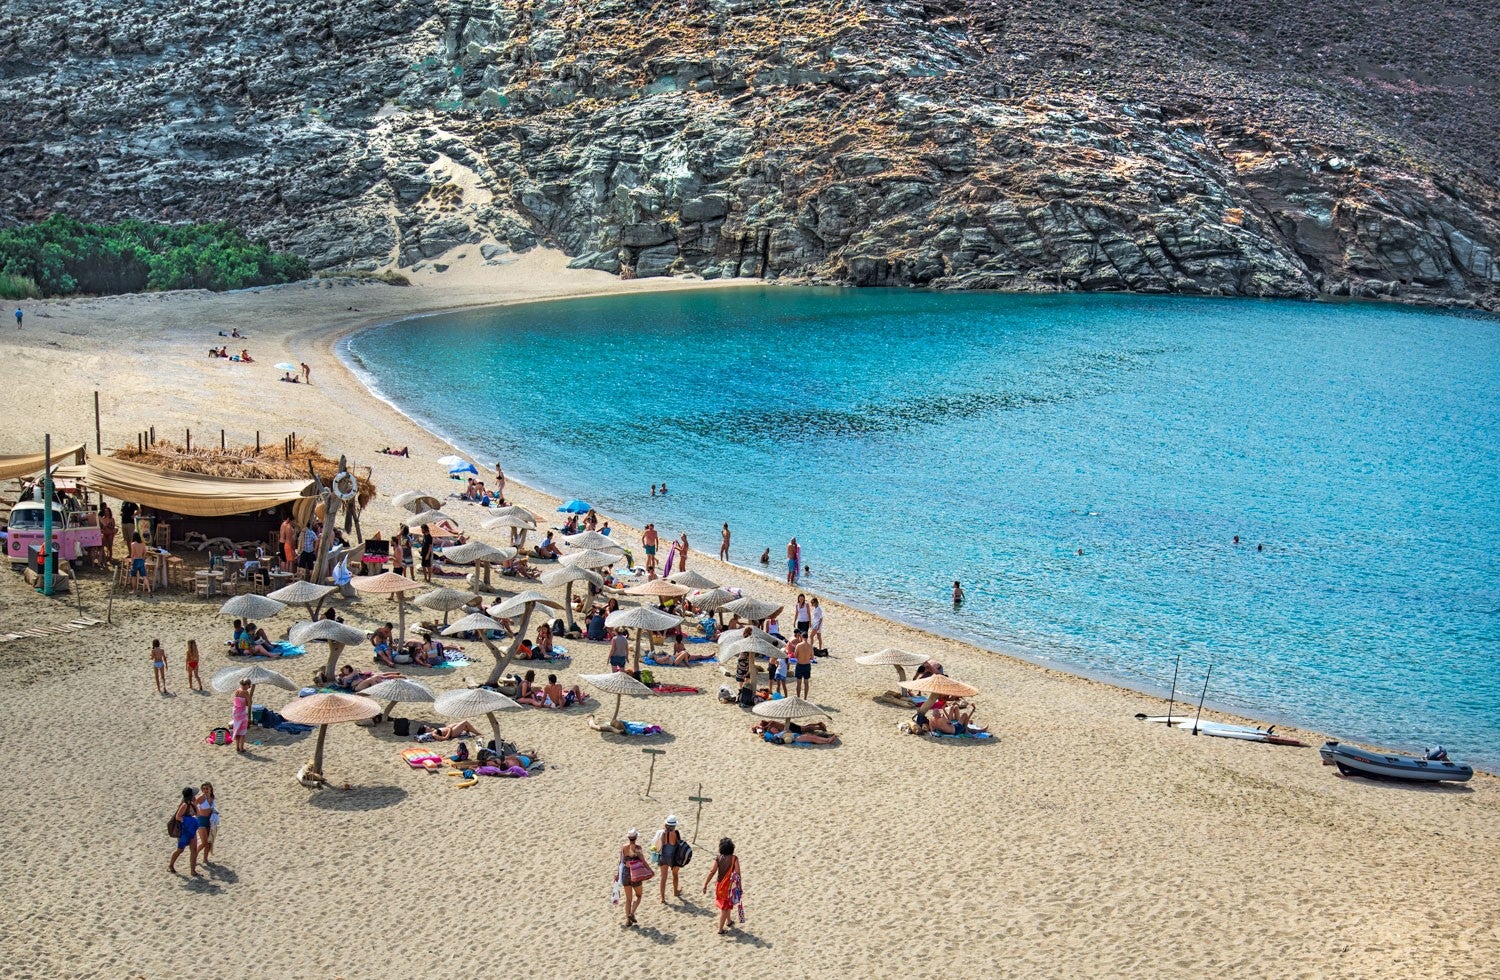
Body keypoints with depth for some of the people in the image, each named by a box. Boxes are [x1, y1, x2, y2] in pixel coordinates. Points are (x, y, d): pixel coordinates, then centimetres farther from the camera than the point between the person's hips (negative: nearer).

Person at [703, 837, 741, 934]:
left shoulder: (718, 859, -7)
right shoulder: (734, 859, -13)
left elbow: (712, 872, -11)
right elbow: (737, 874, -14)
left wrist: (705, 884, -7)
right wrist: (740, 887, -4)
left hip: (720, 886, 3)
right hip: (730, 886, -3)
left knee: (725, 905, 26)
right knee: (725, 908, 6)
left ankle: (728, 921, 46)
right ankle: (720, 929, 5)